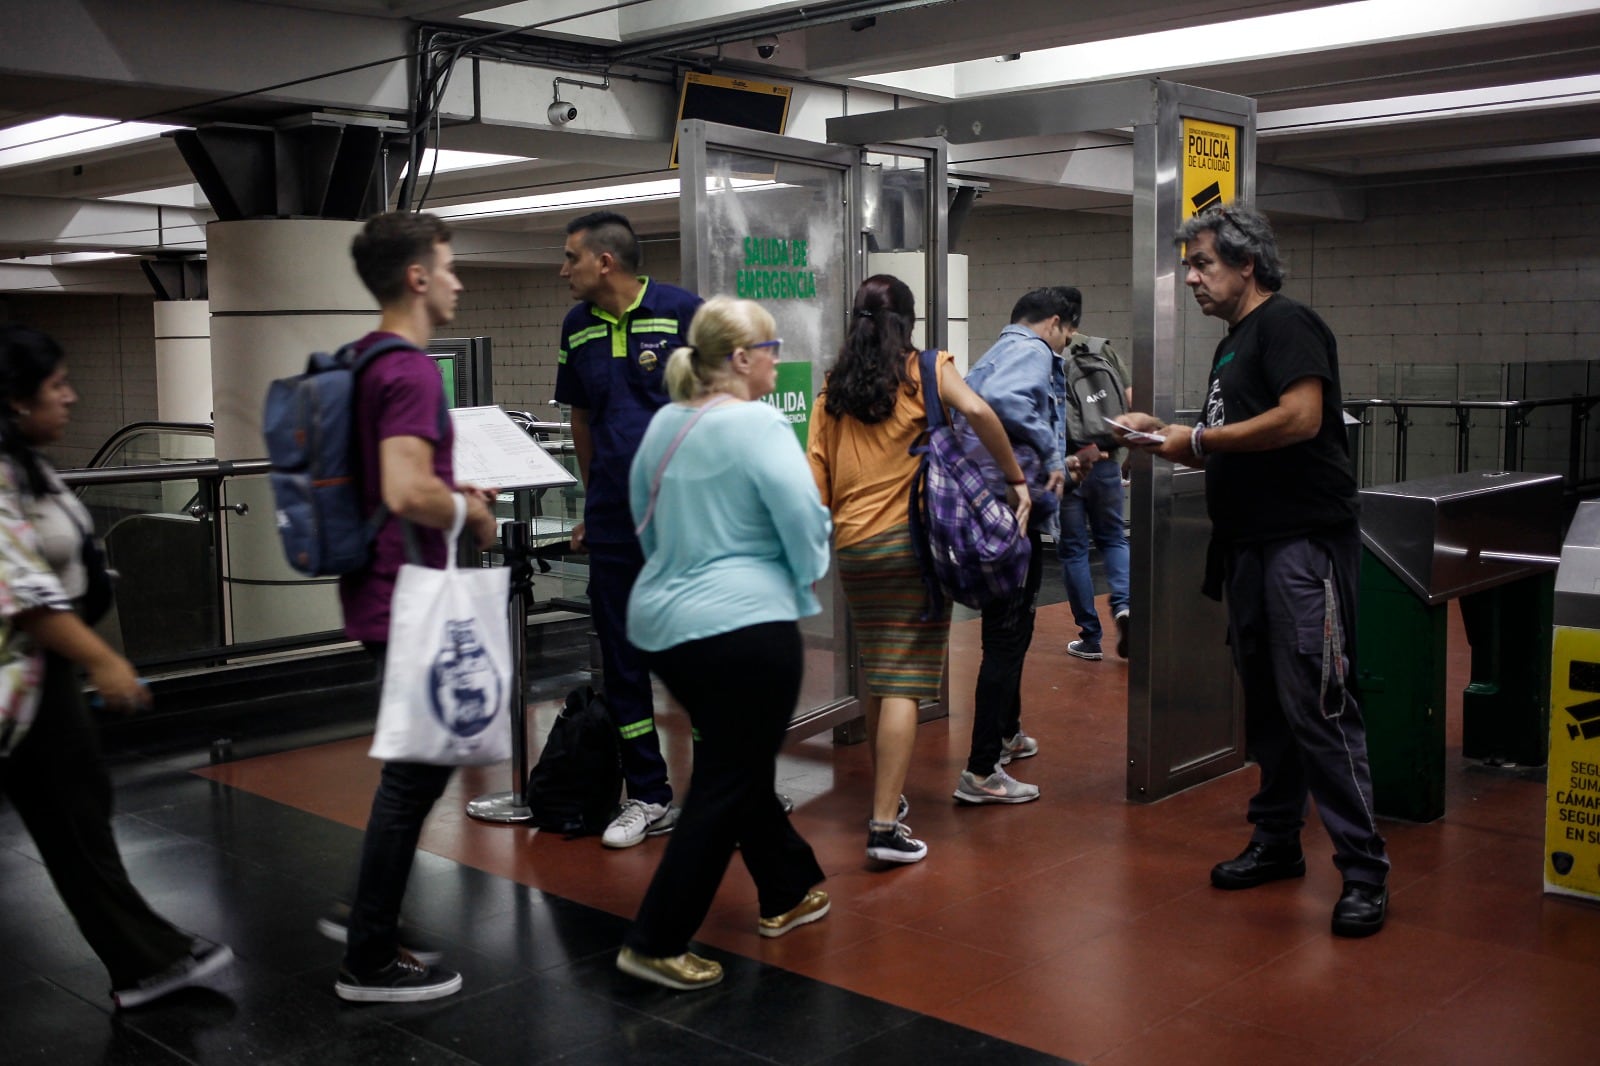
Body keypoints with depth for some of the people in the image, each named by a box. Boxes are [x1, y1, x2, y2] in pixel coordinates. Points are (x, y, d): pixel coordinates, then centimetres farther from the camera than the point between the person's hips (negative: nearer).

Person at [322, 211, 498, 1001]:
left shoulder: (363, 363, 12)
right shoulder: (411, 371, -19)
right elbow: (406, 491, -31)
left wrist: (455, 494, 16)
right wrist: (470, 509, -12)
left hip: (378, 592, 10)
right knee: (415, 772, 1)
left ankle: (368, 916, 30)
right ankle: (371, 961, 12)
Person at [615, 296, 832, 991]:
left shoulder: (663, 424, 9)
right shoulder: (759, 425, -14)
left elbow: (642, 513, 19)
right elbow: (804, 519, -17)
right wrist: (808, 579, 2)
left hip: (661, 622, 9)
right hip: (742, 625, -9)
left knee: (740, 761, 22)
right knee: (727, 784, 2)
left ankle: (787, 894, 36)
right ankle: (655, 944, 4)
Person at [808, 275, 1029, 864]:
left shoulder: (832, 390, 10)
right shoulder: (924, 370, 1)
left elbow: (816, 484, 6)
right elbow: (977, 411, -18)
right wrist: (1016, 478, -9)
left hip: (852, 547, 4)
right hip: (911, 542, -4)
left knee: (877, 676, 18)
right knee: (903, 682, -5)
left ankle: (887, 798, 29)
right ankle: (885, 826, -9)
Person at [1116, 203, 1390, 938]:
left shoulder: (1286, 325, -7)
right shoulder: (1232, 344, 20)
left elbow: (1301, 417, -22)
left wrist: (1199, 440, -13)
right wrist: (1170, 436, 9)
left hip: (1304, 542, -9)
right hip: (1251, 545, 9)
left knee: (1317, 705, -11)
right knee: (1266, 703, 14)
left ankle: (1364, 870, -5)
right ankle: (1276, 842, 24)